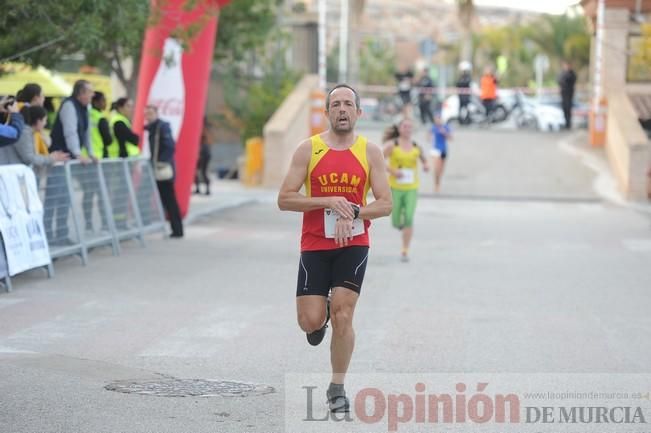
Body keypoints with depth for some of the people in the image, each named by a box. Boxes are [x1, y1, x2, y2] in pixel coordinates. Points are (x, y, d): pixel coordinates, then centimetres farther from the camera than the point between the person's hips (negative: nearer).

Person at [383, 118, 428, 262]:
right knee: (396, 222, 5)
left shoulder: (416, 146, 3)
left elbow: (423, 158, 19)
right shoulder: (392, 145, -4)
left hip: (411, 188, 1)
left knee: (409, 219, -12)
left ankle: (405, 251, -3)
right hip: (395, 187, -1)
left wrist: (426, 165, -3)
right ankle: (401, 223, 45)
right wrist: (392, 171, -18)